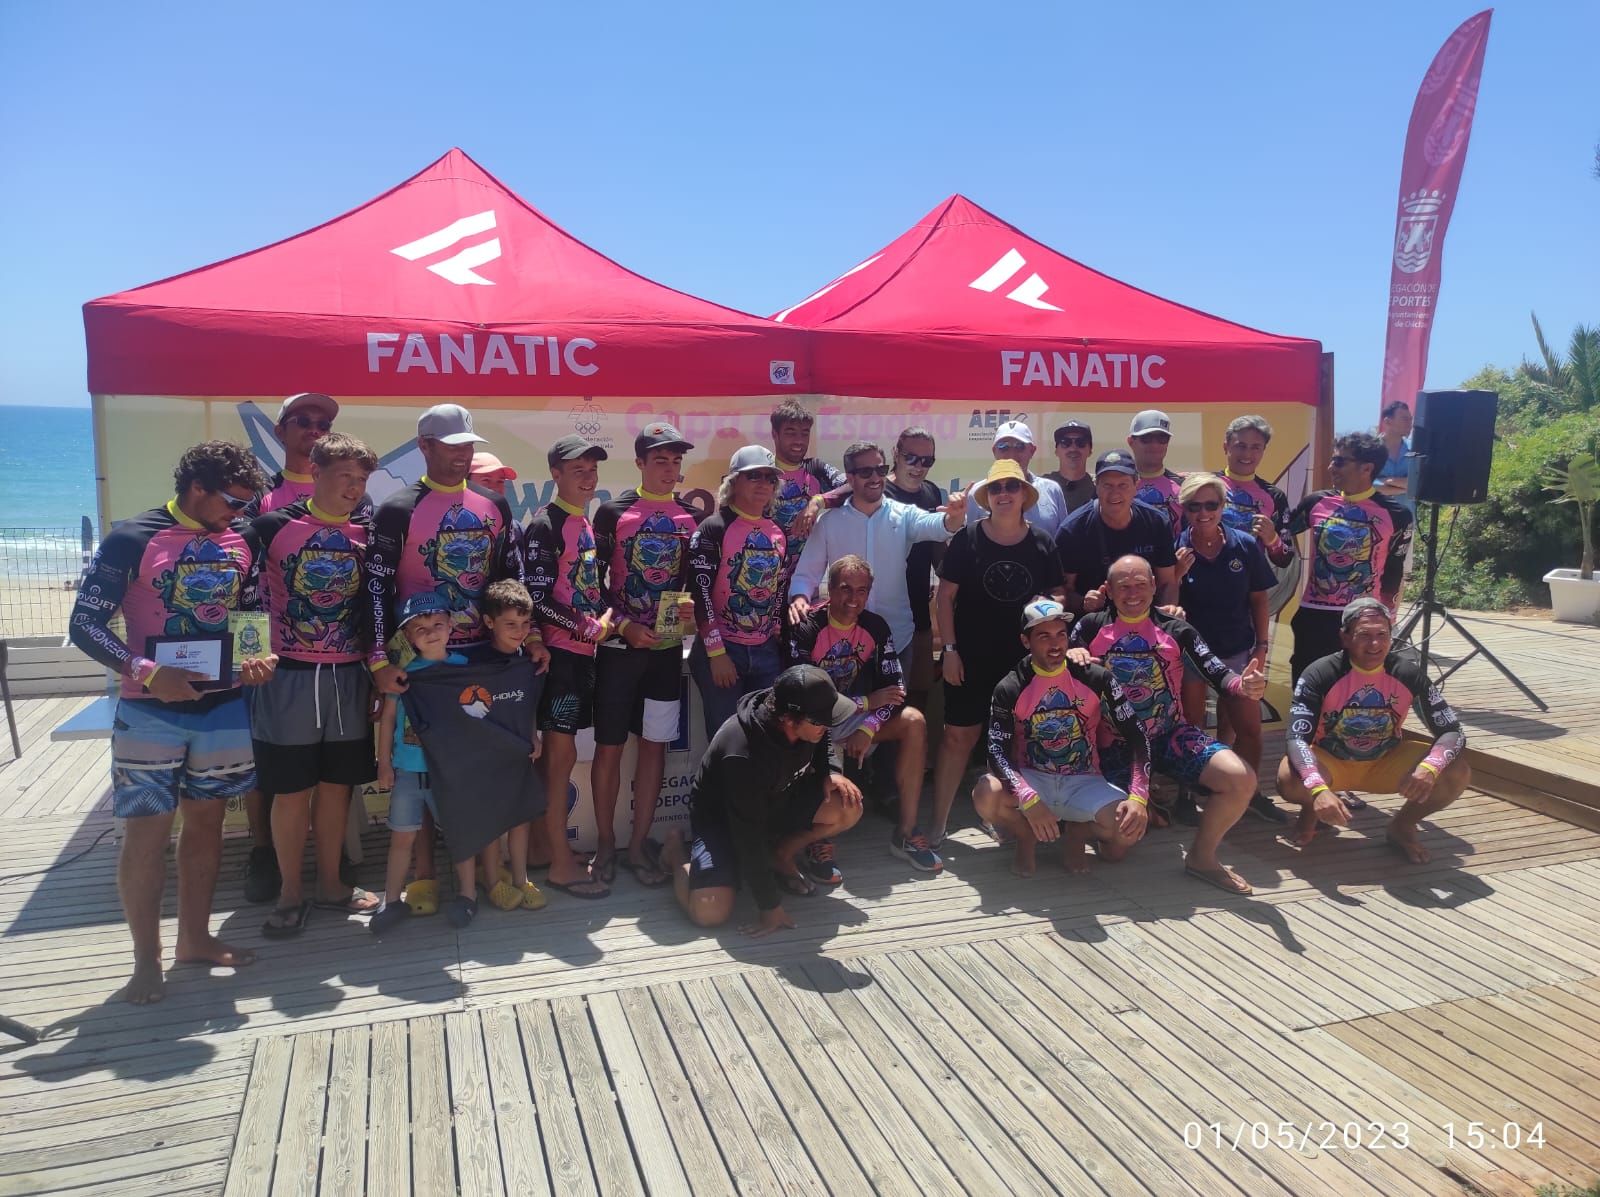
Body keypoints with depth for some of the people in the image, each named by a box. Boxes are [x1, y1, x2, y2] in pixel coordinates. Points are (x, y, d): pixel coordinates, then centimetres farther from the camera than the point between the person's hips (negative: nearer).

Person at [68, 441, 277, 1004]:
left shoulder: (244, 540, 4)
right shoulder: (132, 539, -10)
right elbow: (85, 623, -10)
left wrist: (264, 655, -6)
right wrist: (143, 672, -23)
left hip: (224, 706, 5)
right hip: (152, 711, -4)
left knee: (206, 820, 13)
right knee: (148, 830, -1)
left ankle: (195, 938, 28)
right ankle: (146, 962, 13)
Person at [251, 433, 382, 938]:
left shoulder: (366, 535, 6)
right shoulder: (273, 526, -6)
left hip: (348, 678, 4)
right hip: (288, 677, -3)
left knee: (336, 783, 12)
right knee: (291, 789, 4)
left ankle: (329, 884, 26)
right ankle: (290, 893, 19)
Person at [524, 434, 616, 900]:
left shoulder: (587, 523, 15)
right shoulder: (545, 525, -10)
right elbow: (540, 598, -16)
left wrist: (609, 615, 6)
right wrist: (590, 629, -11)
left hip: (583, 651, 8)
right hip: (558, 652, -8)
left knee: (560, 756, 13)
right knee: (561, 756, -3)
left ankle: (552, 848, 22)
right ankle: (561, 865, 5)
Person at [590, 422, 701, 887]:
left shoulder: (692, 516, 7)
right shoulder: (614, 512, -4)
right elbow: (593, 581, -4)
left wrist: (693, 607, -6)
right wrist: (623, 626, -13)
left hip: (667, 646, 3)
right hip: (619, 646, -3)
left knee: (655, 743, 6)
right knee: (610, 745, 2)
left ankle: (639, 844, 18)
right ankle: (605, 843, 17)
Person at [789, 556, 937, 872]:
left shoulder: (877, 627, -1)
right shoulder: (806, 629, -16)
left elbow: (896, 687, -4)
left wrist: (868, 728, -21)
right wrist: (867, 701, -18)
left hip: (861, 718, 5)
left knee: (913, 721, -19)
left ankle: (906, 832, -13)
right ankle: (817, 842, -11)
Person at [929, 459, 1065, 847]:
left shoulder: (1041, 542, 2)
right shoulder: (967, 538, -5)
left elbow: (1057, 594, 11)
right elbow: (945, 595, -3)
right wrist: (950, 649, -8)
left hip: (1024, 657, 3)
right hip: (972, 656, -3)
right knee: (958, 735, -3)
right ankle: (938, 825, 5)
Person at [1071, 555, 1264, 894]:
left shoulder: (1176, 630, 1)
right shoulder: (1091, 627, 0)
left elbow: (1217, 674, -8)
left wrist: (1242, 684, -31)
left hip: (1170, 736, 1)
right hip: (1117, 744, -1)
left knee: (1242, 779, -22)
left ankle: (1202, 856, 3)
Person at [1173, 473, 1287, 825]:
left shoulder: (1245, 546, -5)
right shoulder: (1176, 549, -10)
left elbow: (1259, 600, 3)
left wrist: (1262, 647, -1)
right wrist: (1177, 575, -23)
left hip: (1237, 651, 2)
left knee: (1249, 728, 8)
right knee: (1191, 729, 10)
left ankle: (1249, 792, 28)